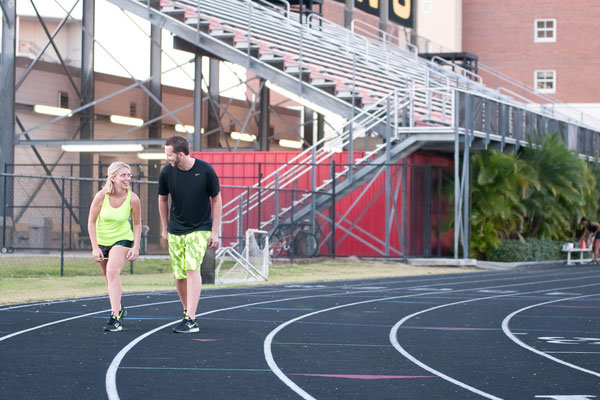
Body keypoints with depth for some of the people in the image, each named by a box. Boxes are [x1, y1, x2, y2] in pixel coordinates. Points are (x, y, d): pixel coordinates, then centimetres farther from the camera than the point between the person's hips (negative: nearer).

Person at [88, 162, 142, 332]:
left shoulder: (133, 199, -18)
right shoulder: (101, 196, -20)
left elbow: (137, 224, -3)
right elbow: (91, 222, -9)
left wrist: (136, 248, -8)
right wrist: (95, 248, -13)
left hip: (122, 239, -2)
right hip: (102, 240, 2)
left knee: (112, 272, -24)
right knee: (109, 276, 15)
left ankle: (115, 317, -28)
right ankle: (118, 308, 41)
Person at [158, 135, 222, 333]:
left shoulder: (205, 170, -14)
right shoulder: (166, 172, -7)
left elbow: (217, 200, -2)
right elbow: (162, 199, 11)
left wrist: (215, 232, -4)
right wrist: (165, 229, 14)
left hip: (200, 229, -3)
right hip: (176, 231, 3)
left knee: (192, 268, -19)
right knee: (179, 276, 3)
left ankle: (191, 320, -21)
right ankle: (187, 312, 24)